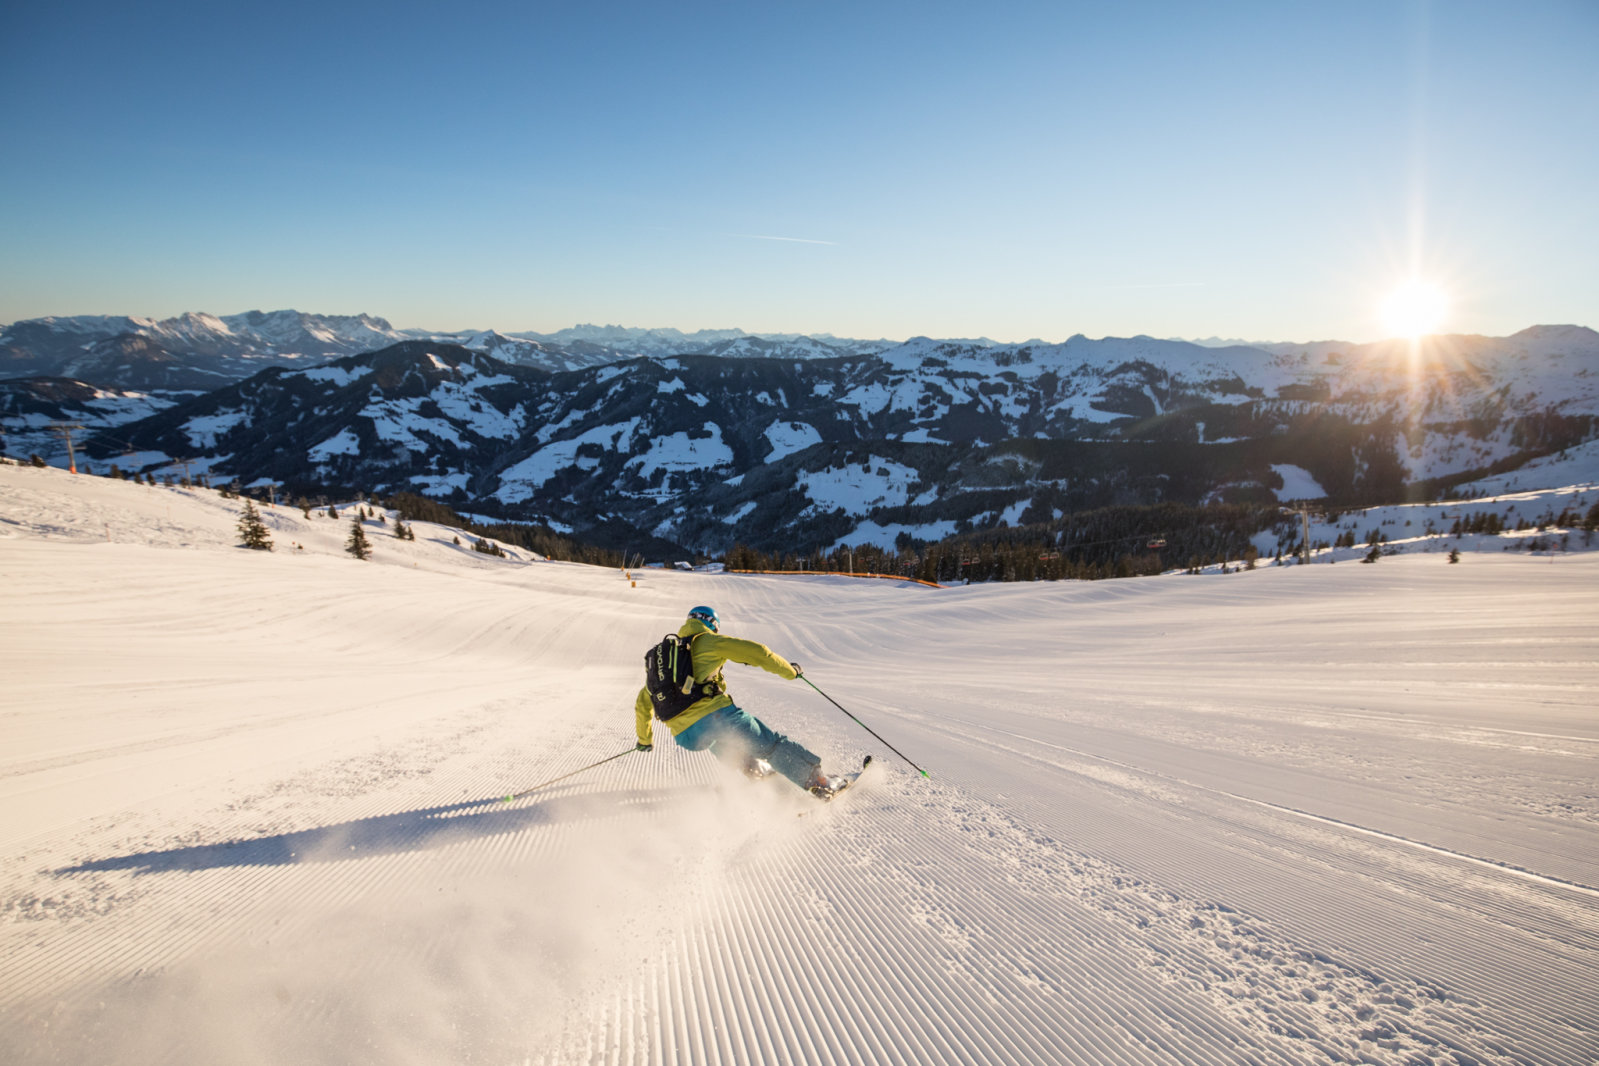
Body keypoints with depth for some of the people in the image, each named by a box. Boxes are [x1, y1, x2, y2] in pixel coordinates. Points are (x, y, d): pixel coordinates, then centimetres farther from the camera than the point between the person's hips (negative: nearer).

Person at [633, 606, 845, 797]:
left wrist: (645, 739, 46)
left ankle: (751, 767, 33)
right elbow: (756, 652, 4)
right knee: (772, 744, 6)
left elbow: (642, 704, 33)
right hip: (714, 714, -5)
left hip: (686, 738, 5)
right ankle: (817, 780, 2)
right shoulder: (708, 640, 10)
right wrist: (789, 670, 18)